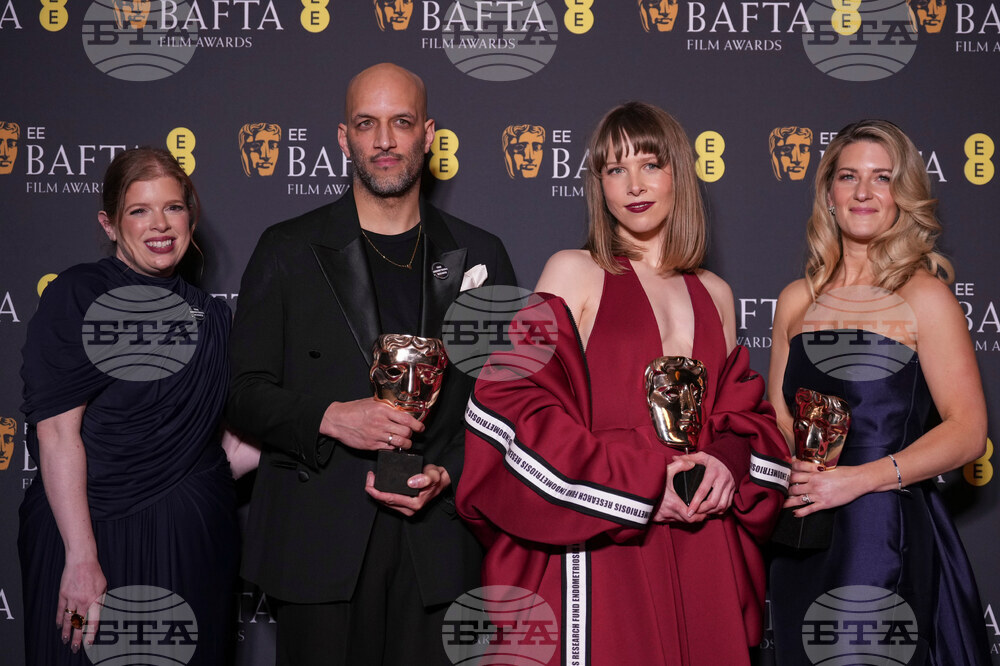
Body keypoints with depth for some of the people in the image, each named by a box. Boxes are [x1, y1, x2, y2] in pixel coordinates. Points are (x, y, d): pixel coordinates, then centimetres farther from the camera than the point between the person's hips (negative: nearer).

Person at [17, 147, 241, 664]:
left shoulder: (208, 316, 11)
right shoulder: (76, 296, -5)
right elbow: (56, 431, -13)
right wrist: (82, 558, -19)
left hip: (191, 540, 5)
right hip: (92, 530, -4)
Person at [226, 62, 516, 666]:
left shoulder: (480, 257, 8)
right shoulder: (288, 251, 4)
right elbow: (244, 393, 2)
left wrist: (447, 475, -8)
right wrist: (330, 418, -16)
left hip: (437, 541, 1)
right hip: (318, 543, -1)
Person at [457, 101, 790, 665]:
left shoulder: (715, 294, 13)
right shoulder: (574, 272, 0)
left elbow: (743, 411, 17)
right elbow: (519, 406, -9)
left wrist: (728, 462, -6)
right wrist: (634, 481, -15)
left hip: (703, 549, 4)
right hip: (601, 550, -4)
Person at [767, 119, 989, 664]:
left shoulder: (924, 297, -5)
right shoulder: (797, 301, 10)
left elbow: (968, 432, -9)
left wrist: (859, 478, -15)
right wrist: (796, 469, -4)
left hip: (889, 533, -4)